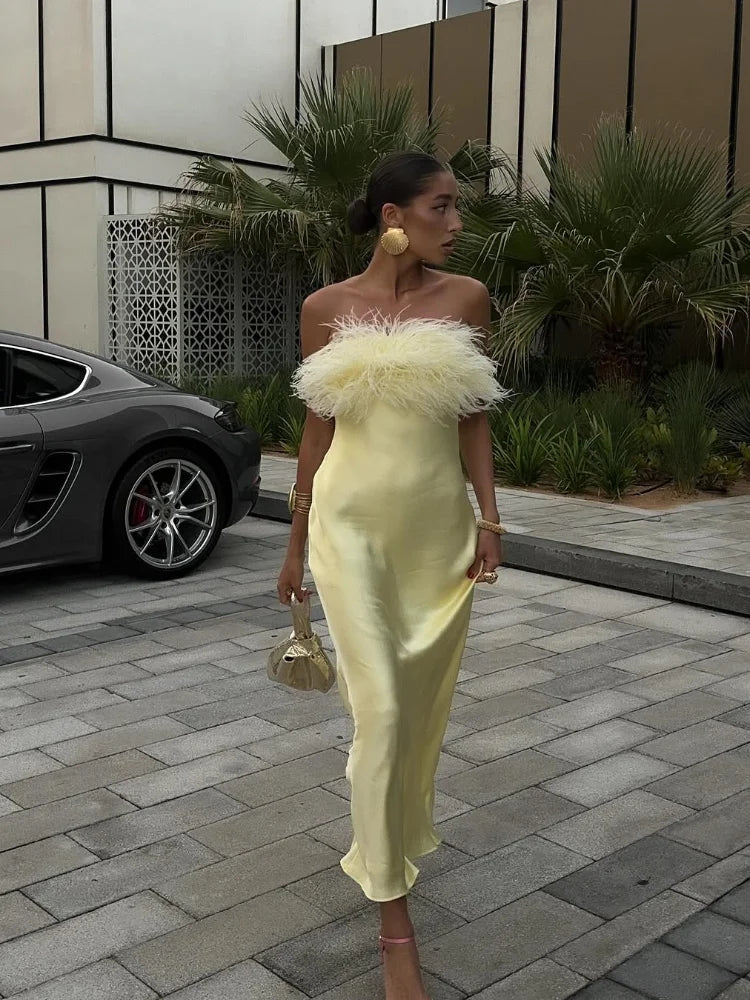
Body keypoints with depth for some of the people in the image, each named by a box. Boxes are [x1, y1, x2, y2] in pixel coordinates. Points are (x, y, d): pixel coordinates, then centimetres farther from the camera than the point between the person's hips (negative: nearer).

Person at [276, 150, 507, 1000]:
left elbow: (472, 418, 5)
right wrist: (296, 545, 8)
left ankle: (395, 840, 41)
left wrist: (489, 519, -4)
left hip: (439, 525, 2)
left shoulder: (466, 298, 2)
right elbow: (318, 429, 5)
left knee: (425, 710, 13)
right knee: (381, 712, -9)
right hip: (353, 523, -2)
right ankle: (394, 920, 3)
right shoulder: (325, 308, 0)